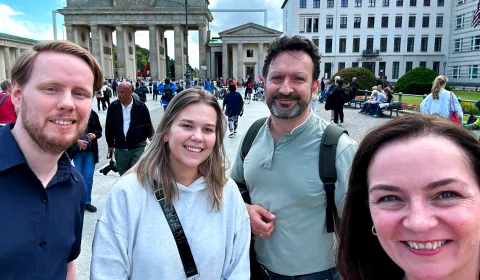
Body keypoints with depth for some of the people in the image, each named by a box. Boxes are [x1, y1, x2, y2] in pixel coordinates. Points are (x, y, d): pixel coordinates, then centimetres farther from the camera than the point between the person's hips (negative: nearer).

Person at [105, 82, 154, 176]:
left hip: (138, 148, -3)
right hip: (120, 149, 3)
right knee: (123, 174, 16)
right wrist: (110, 144, 12)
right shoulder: (113, 107, 0)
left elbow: (148, 126, 1)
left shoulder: (141, 106, -6)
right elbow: (109, 127, 9)